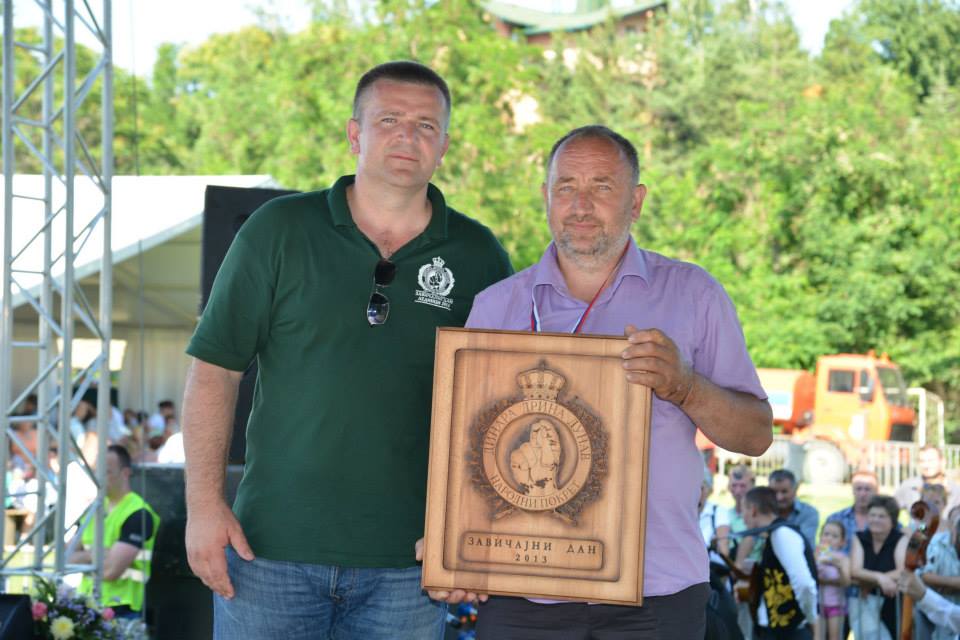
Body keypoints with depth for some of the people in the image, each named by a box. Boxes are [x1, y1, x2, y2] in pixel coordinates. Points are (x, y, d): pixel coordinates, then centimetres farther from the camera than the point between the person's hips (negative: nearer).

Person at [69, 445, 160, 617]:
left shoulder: (138, 514, -10)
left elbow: (111, 570, -16)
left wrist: (85, 559, 1)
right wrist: (94, 556, -6)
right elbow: (68, 557, 13)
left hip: (120, 612, -7)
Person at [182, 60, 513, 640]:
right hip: (274, 546, -1)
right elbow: (215, 371, 1)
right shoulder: (279, 231, 0)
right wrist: (204, 503, -6)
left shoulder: (479, 256, 4)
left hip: (408, 559, 1)